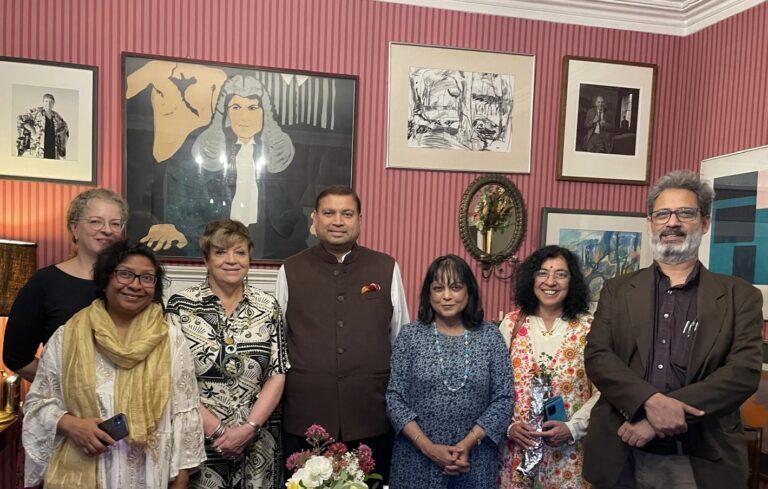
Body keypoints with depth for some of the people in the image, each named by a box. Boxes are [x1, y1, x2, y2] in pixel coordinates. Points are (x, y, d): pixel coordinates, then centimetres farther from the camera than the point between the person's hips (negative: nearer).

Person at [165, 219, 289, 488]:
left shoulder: (268, 307, 1)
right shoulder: (181, 305, -5)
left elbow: (277, 375, 0)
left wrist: (248, 429, -11)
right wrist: (217, 431, -13)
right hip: (197, 439, -1)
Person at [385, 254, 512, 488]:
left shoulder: (490, 336, -2)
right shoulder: (410, 334, -4)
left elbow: (503, 398, -4)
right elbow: (395, 397, -5)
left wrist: (468, 443, -12)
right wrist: (428, 447, -13)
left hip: (474, 459, 1)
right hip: (417, 458, 0)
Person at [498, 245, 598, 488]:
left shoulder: (588, 327, -4)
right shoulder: (512, 323, -1)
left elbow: (602, 390, -4)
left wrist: (573, 428, -13)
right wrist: (508, 425, -8)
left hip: (567, 448, -1)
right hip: (516, 443, 1)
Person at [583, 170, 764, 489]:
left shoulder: (740, 296, 2)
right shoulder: (618, 290, 5)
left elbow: (745, 371, -9)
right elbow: (596, 356, -4)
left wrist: (658, 418, -18)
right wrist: (650, 401, -22)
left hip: (704, 461, 0)